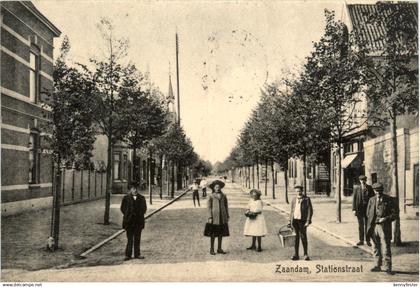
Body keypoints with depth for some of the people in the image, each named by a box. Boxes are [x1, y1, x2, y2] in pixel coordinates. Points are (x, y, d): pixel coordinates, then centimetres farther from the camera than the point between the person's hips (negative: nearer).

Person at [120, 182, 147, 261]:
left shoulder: (141, 198, 8)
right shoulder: (126, 198, -1)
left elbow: (144, 208, 13)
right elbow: (122, 208, 2)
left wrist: (140, 215, 0)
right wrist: (127, 215, -4)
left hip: (139, 221, 3)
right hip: (129, 221, -3)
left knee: (137, 239, 8)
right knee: (129, 239, -1)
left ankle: (137, 254, 14)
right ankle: (128, 255, 4)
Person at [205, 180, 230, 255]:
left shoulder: (223, 196, 7)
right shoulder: (211, 196, -3)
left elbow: (226, 206, 10)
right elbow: (209, 207, -5)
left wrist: (227, 216, 7)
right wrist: (210, 217, -11)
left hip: (222, 217, 4)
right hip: (214, 217, -4)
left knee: (221, 233, 8)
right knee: (213, 234, 0)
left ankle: (219, 249, 18)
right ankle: (212, 249, 9)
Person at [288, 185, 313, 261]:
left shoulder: (307, 199, -3)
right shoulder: (294, 200, 11)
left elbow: (310, 211, -6)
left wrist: (308, 221, -14)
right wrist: (291, 221, 11)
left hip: (302, 221, -4)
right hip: (294, 220, 4)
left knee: (303, 237, 0)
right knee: (296, 237, 6)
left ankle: (305, 254, 12)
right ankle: (296, 255, 10)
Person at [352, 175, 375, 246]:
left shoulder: (369, 188, 2)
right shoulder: (357, 188, 1)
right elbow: (354, 199, 1)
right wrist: (354, 209, -4)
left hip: (367, 208, 0)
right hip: (359, 208, 1)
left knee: (367, 225, 1)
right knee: (360, 225, 7)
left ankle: (368, 241, 8)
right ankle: (361, 240, 13)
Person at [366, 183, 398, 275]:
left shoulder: (389, 200, -2)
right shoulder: (371, 200, 10)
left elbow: (395, 213, -2)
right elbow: (368, 213, 18)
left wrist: (386, 219, -14)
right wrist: (373, 220, 2)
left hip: (384, 227, -4)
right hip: (374, 227, 4)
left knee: (386, 248, -4)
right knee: (376, 247, 10)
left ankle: (388, 267, 4)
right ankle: (377, 266, 21)